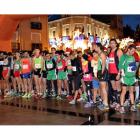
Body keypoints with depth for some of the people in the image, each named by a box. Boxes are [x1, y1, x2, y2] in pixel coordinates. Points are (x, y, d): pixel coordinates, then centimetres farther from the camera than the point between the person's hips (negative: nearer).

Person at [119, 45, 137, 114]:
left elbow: (135, 66, 18)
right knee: (124, 92, -5)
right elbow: (120, 66, -12)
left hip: (132, 77, 6)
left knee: (131, 92, 14)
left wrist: (135, 68, -3)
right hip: (125, 77, -6)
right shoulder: (123, 56, -5)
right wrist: (128, 65, -16)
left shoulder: (133, 57, 13)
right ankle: (122, 107, -1)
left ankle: (133, 106, 23)